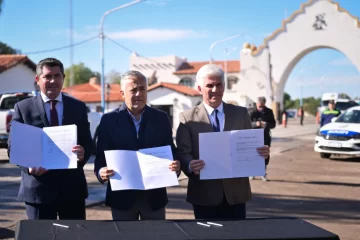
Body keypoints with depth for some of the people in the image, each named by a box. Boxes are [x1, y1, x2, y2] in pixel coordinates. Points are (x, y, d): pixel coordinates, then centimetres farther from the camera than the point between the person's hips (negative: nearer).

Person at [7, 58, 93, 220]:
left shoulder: (78, 107, 10)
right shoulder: (23, 108, 3)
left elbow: (88, 143, 9)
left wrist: (83, 153, -15)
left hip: (72, 185, 2)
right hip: (38, 187, -2)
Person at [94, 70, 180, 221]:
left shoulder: (161, 118, 4)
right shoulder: (109, 120, -1)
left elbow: (171, 152, 5)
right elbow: (101, 156, -2)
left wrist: (175, 166, -16)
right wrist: (101, 172, -23)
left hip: (154, 196, 1)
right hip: (122, 196, -1)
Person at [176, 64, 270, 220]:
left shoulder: (241, 113, 8)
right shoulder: (187, 118, 0)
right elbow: (183, 152, -5)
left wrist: (261, 152, -13)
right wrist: (190, 165, -26)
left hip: (236, 191, 2)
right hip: (204, 194, -2)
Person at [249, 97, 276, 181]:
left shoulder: (269, 112, 0)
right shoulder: (253, 112, -6)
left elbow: (273, 124, 0)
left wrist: (267, 124, -21)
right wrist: (256, 124, -29)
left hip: (266, 136, 2)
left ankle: (263, 174, 15)